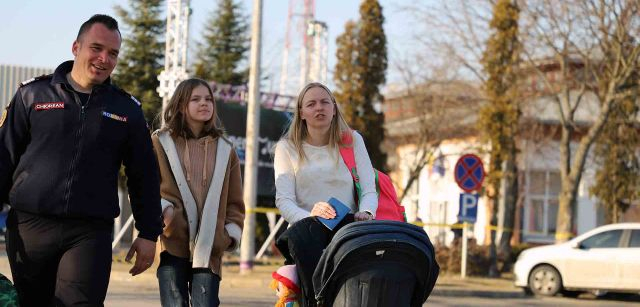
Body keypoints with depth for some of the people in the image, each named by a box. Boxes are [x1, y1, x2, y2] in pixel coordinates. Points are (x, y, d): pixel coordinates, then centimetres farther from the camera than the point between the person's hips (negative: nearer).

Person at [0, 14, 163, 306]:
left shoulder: (126, 109, 11)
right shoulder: (33, 94, 7)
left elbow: (144, 177, 14)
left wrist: (148, 233, 10)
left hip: (91, 234, 0)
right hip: (29, 227, 0)